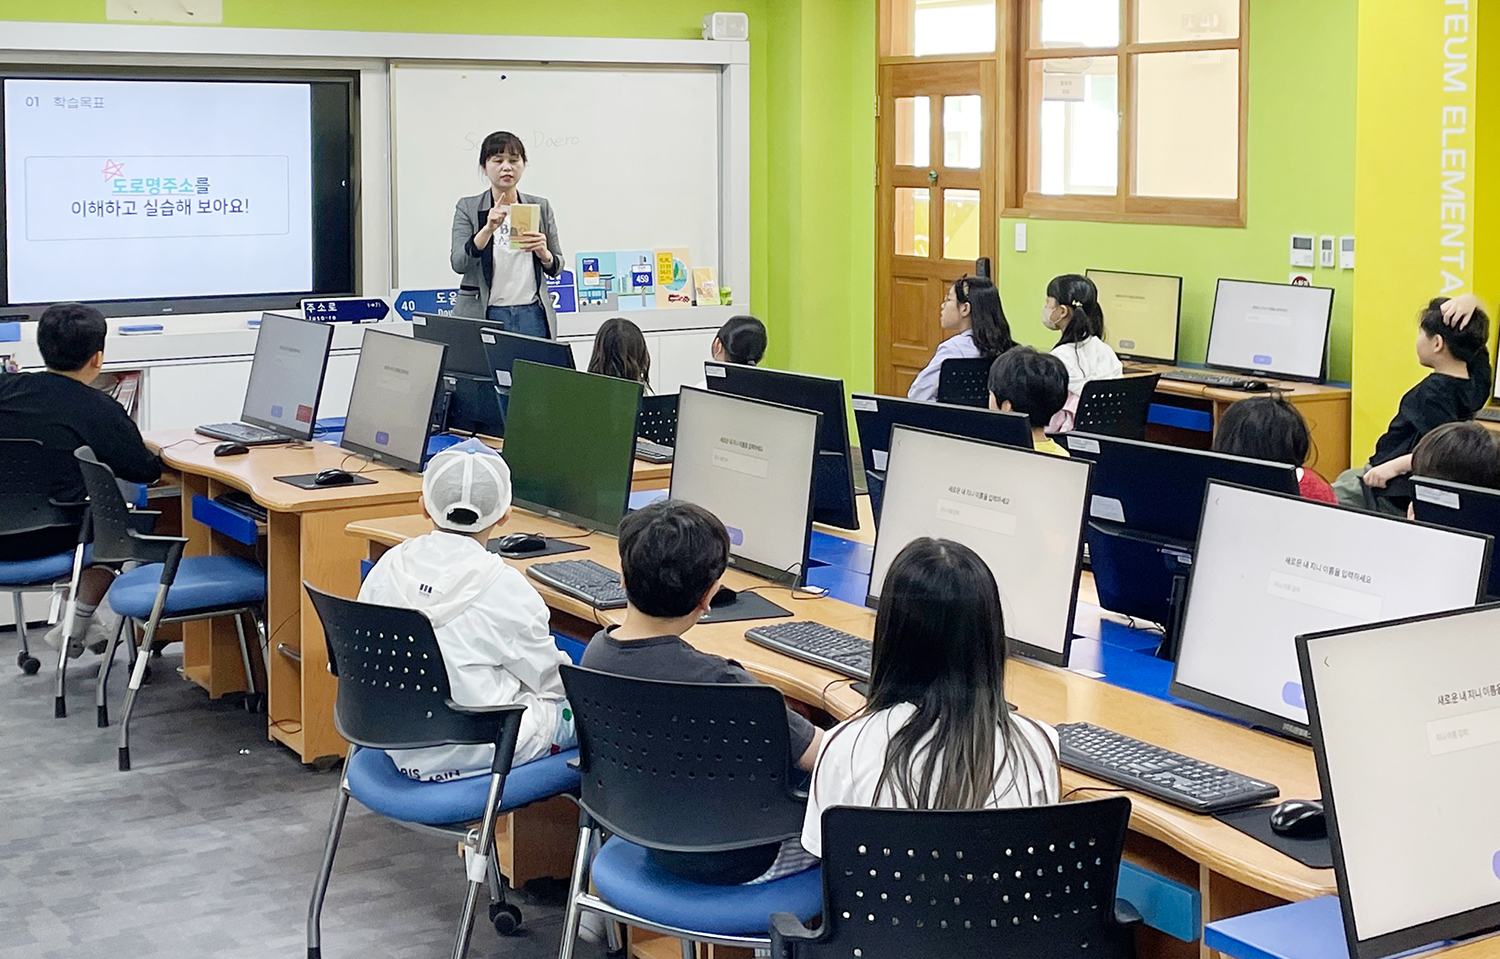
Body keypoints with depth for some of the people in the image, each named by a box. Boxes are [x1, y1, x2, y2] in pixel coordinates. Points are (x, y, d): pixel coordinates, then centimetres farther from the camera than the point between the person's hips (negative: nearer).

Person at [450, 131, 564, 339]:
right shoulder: (468, 208, 4)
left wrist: (544, 254, -11)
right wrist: (488, 229, -22)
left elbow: (556, 268, 11)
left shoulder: (540, 207, 10)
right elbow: (459, 264, -9)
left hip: (532, 314, 2)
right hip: (485, 315, -2)